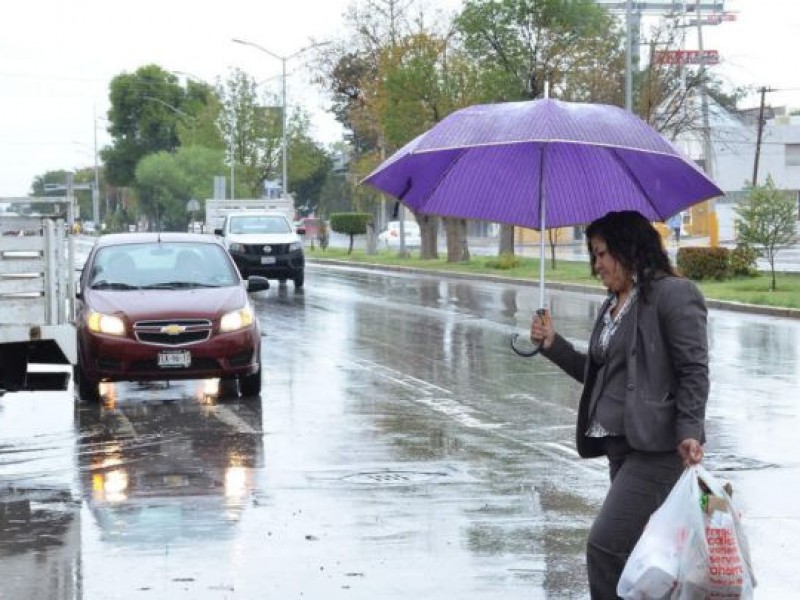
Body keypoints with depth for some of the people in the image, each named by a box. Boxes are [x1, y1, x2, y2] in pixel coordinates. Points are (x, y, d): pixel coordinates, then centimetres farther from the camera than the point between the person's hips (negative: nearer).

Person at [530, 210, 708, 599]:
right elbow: (598, 374, 22)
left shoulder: (673, 295, -8)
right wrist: (553, 346, 10)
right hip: (620, 446, 9)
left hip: (656, 447, -9)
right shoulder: (613, 305, 17)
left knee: (605, 545, -15)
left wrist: (690, 432, -21)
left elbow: (694, 371, -12)